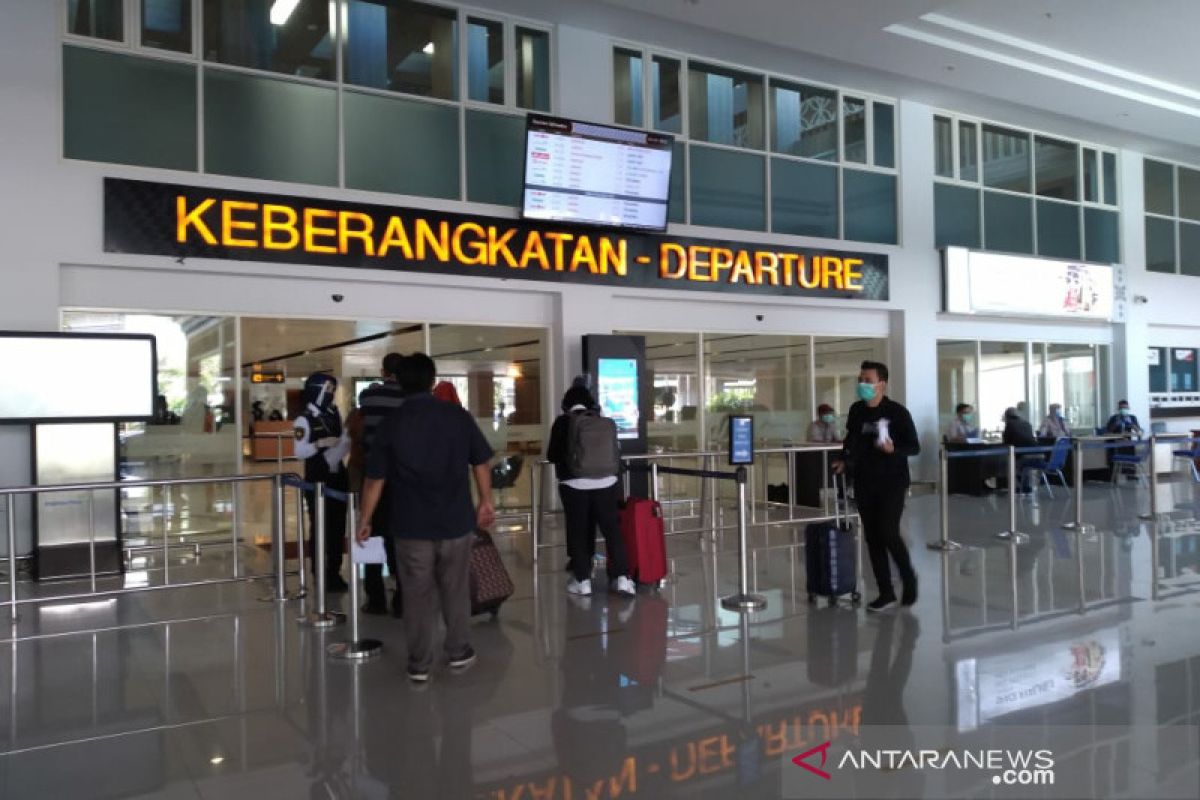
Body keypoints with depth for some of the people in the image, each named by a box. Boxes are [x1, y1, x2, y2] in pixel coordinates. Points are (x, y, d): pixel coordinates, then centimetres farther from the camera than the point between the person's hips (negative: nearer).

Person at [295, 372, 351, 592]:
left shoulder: (335, 414, 10)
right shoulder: (304, 420, -9)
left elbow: (345, 440, 14)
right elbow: (299, 452, -14)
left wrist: (346, 443, -8)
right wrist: (320, 443, -28)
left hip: (338, 476, 6)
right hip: (317, 480, -6)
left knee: (338, 526, 8)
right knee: (319, 526, -1)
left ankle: (334, 573, 17)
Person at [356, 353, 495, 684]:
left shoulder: (390, 424, -5)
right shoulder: (458, 416, -4)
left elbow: (375, 479, -4)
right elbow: (481, 463, 2)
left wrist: (365, 520, 7)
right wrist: (486, 501, 15)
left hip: (411, 524, -1)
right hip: (455, 520, 1)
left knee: (417, 595, 9)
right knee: (456, 589, 15)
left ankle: (419, 664, 16)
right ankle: (458, 652, 27)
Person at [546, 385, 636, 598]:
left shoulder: (563, 422, -4)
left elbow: (551, 455, 2)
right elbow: (614, 452, 14)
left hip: (574, 484, -2)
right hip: (605, 482, 2)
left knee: (578, 532, 6)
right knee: (613, 529, 7)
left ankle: (582, 580, 9)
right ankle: (622, 577, 4)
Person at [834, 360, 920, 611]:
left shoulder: (897, 412, -10)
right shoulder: (856, 411, 5)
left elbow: (914, 447, -7)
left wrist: (894, 449, -25)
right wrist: (845, 461, 6)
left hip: (892, 482, -5)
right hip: (864, 483, 5)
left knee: (888, 534, -11)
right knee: (872, 537, 5)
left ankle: (908, 577, 17)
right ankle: (886, 591, 16)